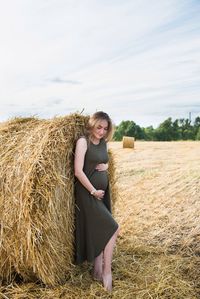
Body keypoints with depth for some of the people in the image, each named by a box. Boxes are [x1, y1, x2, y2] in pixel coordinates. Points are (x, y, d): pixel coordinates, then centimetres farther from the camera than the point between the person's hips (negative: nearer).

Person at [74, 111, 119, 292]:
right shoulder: (83, 141, -13)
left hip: (102, 192, 8)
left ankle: (98, 272, 26)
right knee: (112, 229, -9)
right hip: (88, 194, -8)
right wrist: (93, 191, -15)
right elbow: (78, 171, -18)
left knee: (100, 233, 12)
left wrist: (105, 166, -2)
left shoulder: (103, 143, 9)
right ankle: (107, 272, 5)